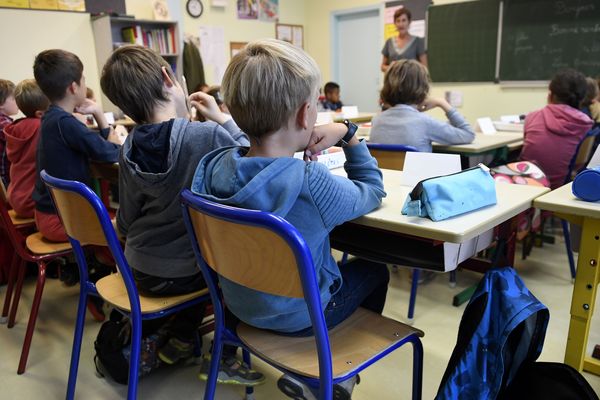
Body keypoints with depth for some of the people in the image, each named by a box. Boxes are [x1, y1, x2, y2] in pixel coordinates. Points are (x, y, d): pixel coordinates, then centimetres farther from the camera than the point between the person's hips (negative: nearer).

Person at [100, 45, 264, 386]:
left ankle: (180, 340, 32)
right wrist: (223, 119, -4)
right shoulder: (208, 135, -23)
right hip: (181, 274, -5)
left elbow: (126, 223, 3)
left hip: (140, 272, 6)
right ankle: (224, 358, 20)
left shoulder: (130, 148, -6)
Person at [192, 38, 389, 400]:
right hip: (300, 315, -5)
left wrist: (295, 147, -8)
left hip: (241, 304, 6)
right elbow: (373, 192, -12)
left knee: (342, 263, 29)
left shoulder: (215, 165, -16)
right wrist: (348, 134, -7)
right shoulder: (312, 183, -33)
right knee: (376, 271, 21)